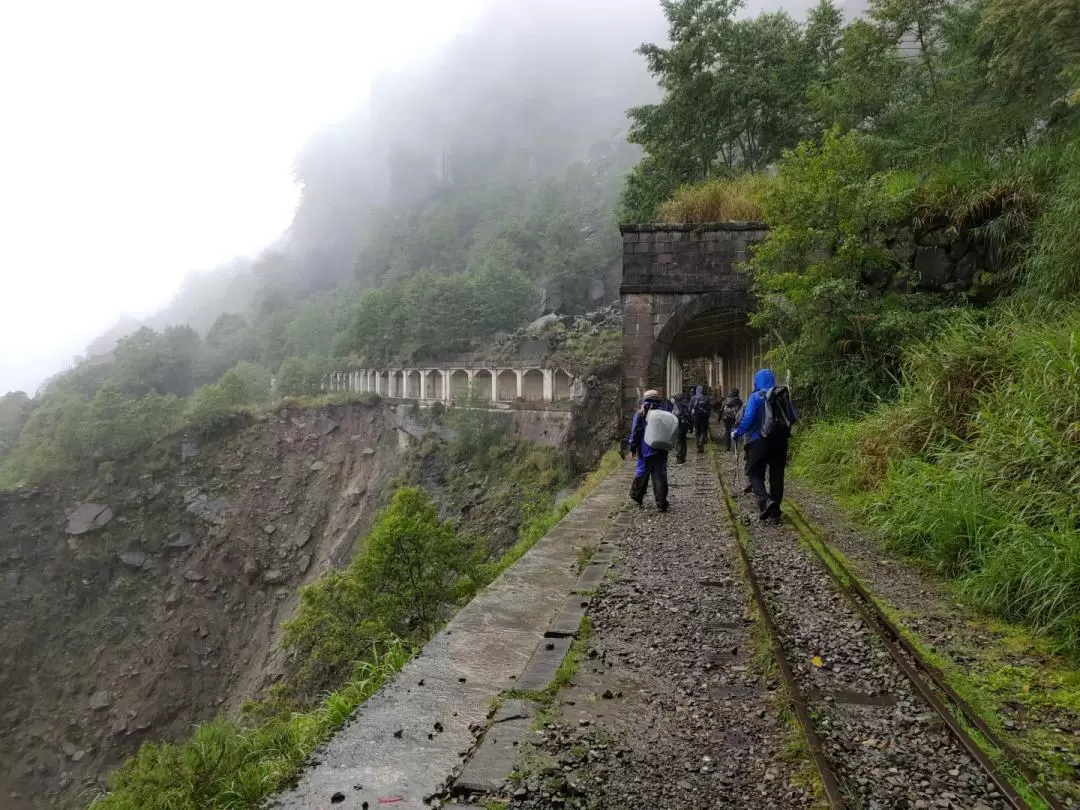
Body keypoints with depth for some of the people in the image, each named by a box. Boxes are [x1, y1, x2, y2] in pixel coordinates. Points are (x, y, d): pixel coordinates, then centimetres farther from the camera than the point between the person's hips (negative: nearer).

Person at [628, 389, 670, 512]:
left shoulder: (641, 413, -4)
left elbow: (635, 431, -5)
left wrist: (633, 448, 1)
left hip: (646, 450, -1)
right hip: (661, 451, 1)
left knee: (642, 472, 13)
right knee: (660, 476, 3)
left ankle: (637, 496, 28)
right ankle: (662, 503, 1)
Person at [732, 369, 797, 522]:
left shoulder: (756, 397, -9)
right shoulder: (784, 395, 6)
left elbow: (748, 419, -15)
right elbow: (792, 418, 12)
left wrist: (737, 433, -1)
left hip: (759, 441, -5)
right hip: (780, 442, 5)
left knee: (755, 473, 5)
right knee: (777, 475, 11)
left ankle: (765, 501, -20)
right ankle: (775, 512, 16)